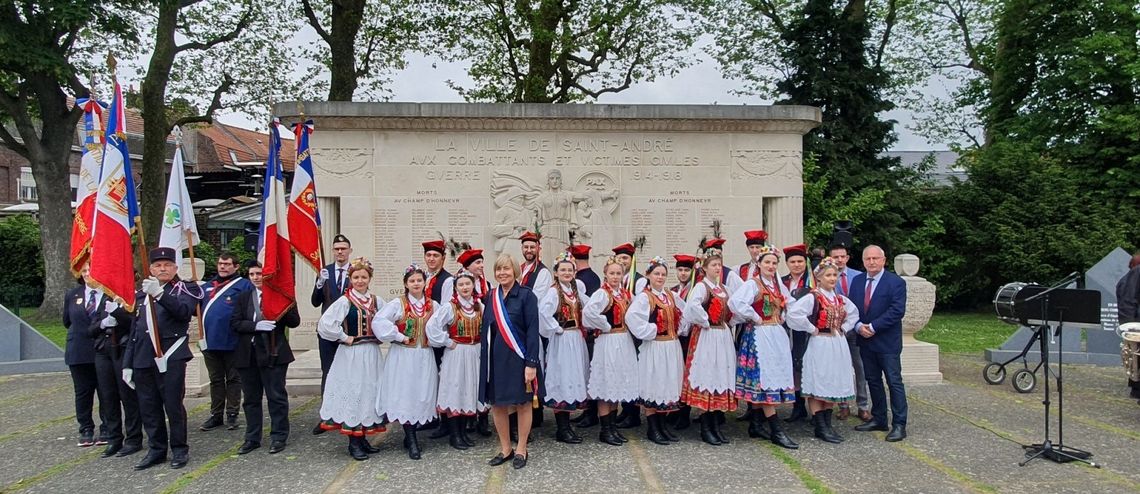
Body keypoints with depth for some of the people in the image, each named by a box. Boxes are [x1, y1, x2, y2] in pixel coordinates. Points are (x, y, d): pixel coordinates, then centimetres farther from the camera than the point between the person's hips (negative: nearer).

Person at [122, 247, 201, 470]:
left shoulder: (185, 289, 2)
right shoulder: (142, 294, 18)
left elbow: (184, 311, -20)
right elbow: (134, 330, 19)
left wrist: (159, 293, -33)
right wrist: (128, 363, 16)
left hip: (170, 357, -5)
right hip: (143, 358, 5)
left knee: (173, 405, -2)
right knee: (148, 408, 9)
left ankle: (179, 449, 11)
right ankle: (157, 450, 21)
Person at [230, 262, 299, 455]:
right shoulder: (243, 297, 11)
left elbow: (295, 321, -4)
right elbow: (235, 323, 1)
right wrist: (256, 325, -15)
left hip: (273, 352, -4)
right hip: (248, 354, 4)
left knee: (277, 397, 1)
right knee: (251, 398, 12)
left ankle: (279, 437, 11)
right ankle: (252, 438, 22)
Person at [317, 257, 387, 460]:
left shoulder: (376, 301, 6)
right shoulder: (345, 301, -9)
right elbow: (325, 324, -19)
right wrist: (344, 338, -13)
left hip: (372, 353, 6)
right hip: (352, 354, -5)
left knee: (370, 393, 11)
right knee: (353, 393, 0)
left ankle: (363, 438, 23)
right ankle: (354, 443, 10)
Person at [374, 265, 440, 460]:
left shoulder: (433, 305, 6)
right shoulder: (397, 303, -5)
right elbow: (378, 321, -15)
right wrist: (399, 336, -14)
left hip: (425, 357, 3)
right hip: (403, 356, -3)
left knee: (423, 396, 5)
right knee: (405, 395, -3)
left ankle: (411, 435, 22)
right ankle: (412, 441, 5)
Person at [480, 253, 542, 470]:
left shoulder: (526, 295, -8)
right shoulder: (491, 297, 8)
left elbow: (533, 330, -11)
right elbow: (485, 329, 12)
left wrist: (531, 363, -16)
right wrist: (484, 359, 7)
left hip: (518, 357, -5)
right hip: (495, 357, 5)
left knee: (522, 403, 7)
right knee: (497, 404, 9)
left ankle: (521, 450, 20)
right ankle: (505, 449, 23)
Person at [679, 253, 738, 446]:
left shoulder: (724, 289, 13)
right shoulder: (701, 286, -9)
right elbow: (693, 306, -28)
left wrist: (730, 322, 11)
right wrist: (705, 321, -17)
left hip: (724, 336, 7)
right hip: (706, 337, -7)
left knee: (722, 377, 7)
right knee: (706, 378, -4)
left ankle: (716, 426, 15)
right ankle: (705, 428, 3)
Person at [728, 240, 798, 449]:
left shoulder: (779, 285, 14)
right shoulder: (752, 284, -10)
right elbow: (735, 302, -26)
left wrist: (781, 319, 12)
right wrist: (754, 317, -15)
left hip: (778, 336, 7)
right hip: (759, 336, -7)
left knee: (759, 382, 10)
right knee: (765, 379, -8)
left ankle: (755, 424, 18)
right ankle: (776, 431, -8)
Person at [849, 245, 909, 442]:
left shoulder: (896, 282, -8)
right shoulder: (857, 281, 8)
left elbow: (897, 311, -16)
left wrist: (873, 327, -19)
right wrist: (859, 326, -10)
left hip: (887, 342, -6)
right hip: (865, 340, 6)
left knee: (894, 382, -2)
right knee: (873, 381, 14)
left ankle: (899, 424, 3)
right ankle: (878, 419, 24)